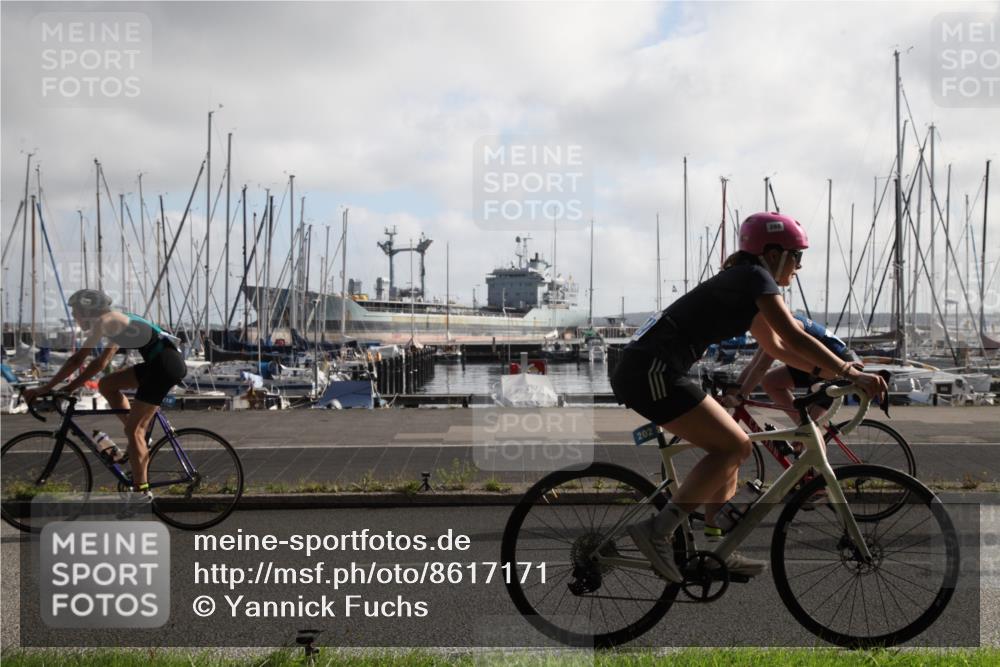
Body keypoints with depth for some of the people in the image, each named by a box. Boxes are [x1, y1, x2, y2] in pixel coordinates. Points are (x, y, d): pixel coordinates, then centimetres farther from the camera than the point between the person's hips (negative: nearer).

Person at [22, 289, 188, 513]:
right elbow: (100, 363, 24)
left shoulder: (103, 321, -4)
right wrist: (69, 388, 22)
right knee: (107, 385, 15)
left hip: (165, 364, -9)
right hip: (158, 363, 9)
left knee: (133, 428, -4)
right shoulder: (114, 323, 23)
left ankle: (140, 491, -1)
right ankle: (139, 440, 15)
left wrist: (45, 388, 0)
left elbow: (77, 360, -6)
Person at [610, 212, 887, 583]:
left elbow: (776, 347, 27)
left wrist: (829, 371, 19)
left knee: (730, 444, 15)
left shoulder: (741, 281, 24)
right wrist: (851, 374, -11)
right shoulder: (756, 278, -5)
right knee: (734, 446, -9)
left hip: (640, 370, 10)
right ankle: (657, 531, -11)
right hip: (652, 371, -10)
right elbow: (795, 339, -13)